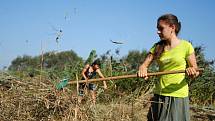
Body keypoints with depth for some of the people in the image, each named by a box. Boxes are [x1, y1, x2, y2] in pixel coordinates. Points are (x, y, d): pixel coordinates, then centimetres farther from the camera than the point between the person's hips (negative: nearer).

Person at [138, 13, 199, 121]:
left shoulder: (186, 46, -5)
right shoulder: (157, 47, 7)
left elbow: (195, 70, -1)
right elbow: (144, 65, 2)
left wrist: (192, 72, -25)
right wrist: (142, 70, -21)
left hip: (178, 95, -4)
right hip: (159, 95, 4)